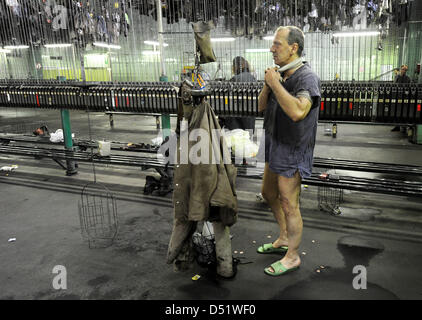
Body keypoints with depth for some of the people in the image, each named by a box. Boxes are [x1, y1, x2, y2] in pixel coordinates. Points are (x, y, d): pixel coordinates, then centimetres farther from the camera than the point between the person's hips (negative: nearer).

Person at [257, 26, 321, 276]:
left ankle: (292, 256, 22)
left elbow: (297, 112, -37)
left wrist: (275, 83, -27)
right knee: (269, 193, 21)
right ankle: (284, 239, 40)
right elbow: (261, 107, 10)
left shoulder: (307, 77, -20)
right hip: (277, 146, 9)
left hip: (294, 151, -9)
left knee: (289, 205, 2)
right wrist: (268, 84, -8)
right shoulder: (282, 74, 6)